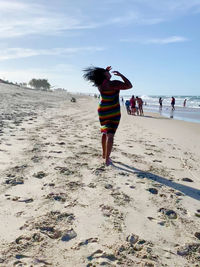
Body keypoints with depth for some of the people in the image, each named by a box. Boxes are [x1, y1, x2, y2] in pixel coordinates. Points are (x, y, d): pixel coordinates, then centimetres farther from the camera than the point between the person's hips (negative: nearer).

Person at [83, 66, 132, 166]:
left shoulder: (99, 83, -2)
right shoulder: (114, 84, -20)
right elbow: (129, 85, -15)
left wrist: (105, 70, 11)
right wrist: (120, 75, -7)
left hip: (102, 111, 6)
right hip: (113, 112, -6)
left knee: (104, 133, 20)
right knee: (110, 135, -6)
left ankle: (104, 154, 32)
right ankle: (107, 159, -9)